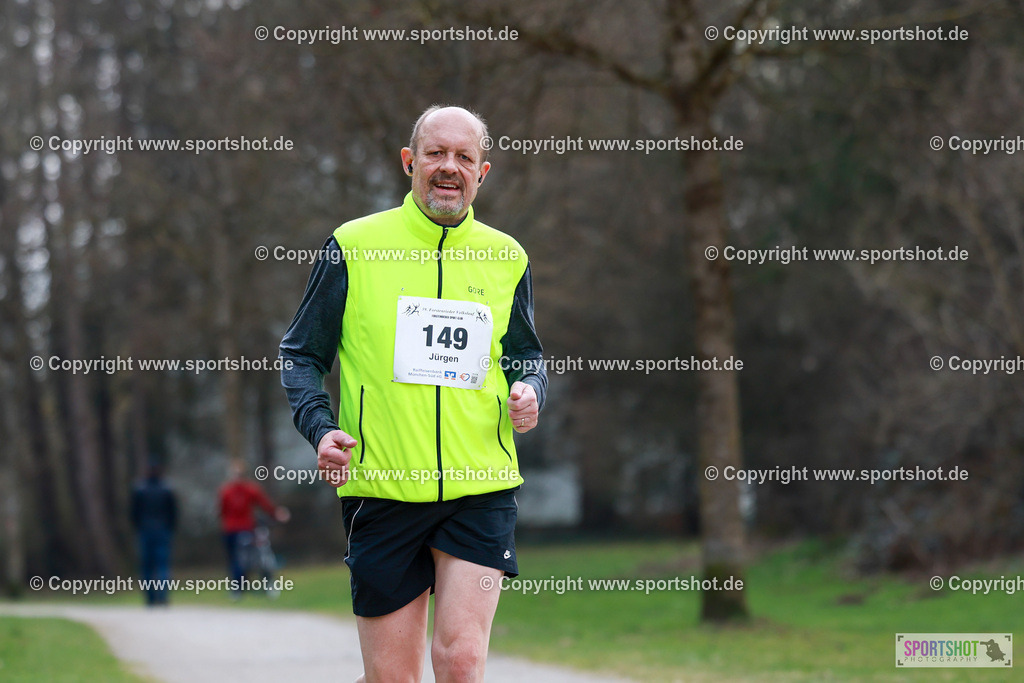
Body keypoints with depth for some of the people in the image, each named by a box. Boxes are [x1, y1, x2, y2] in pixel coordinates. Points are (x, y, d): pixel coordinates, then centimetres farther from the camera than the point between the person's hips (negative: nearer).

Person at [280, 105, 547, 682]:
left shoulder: (506, 259, 10)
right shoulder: (353, 246, 2)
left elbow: (527, 356, 24)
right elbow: (301, 355, 8)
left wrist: (529, 393, 1)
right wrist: (320, 427, -10)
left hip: (481, 490, 1)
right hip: (381, 489, -1)